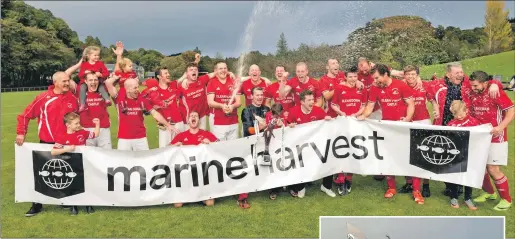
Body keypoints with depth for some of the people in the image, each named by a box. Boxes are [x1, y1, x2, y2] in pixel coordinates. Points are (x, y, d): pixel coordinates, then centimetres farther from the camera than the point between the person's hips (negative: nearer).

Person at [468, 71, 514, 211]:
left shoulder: (496, 93, -15)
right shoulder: (473, 95, 2)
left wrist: (500, 127, -29)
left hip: (495, 138, -6)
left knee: (493, 169, -6)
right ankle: (489, 192, 32)